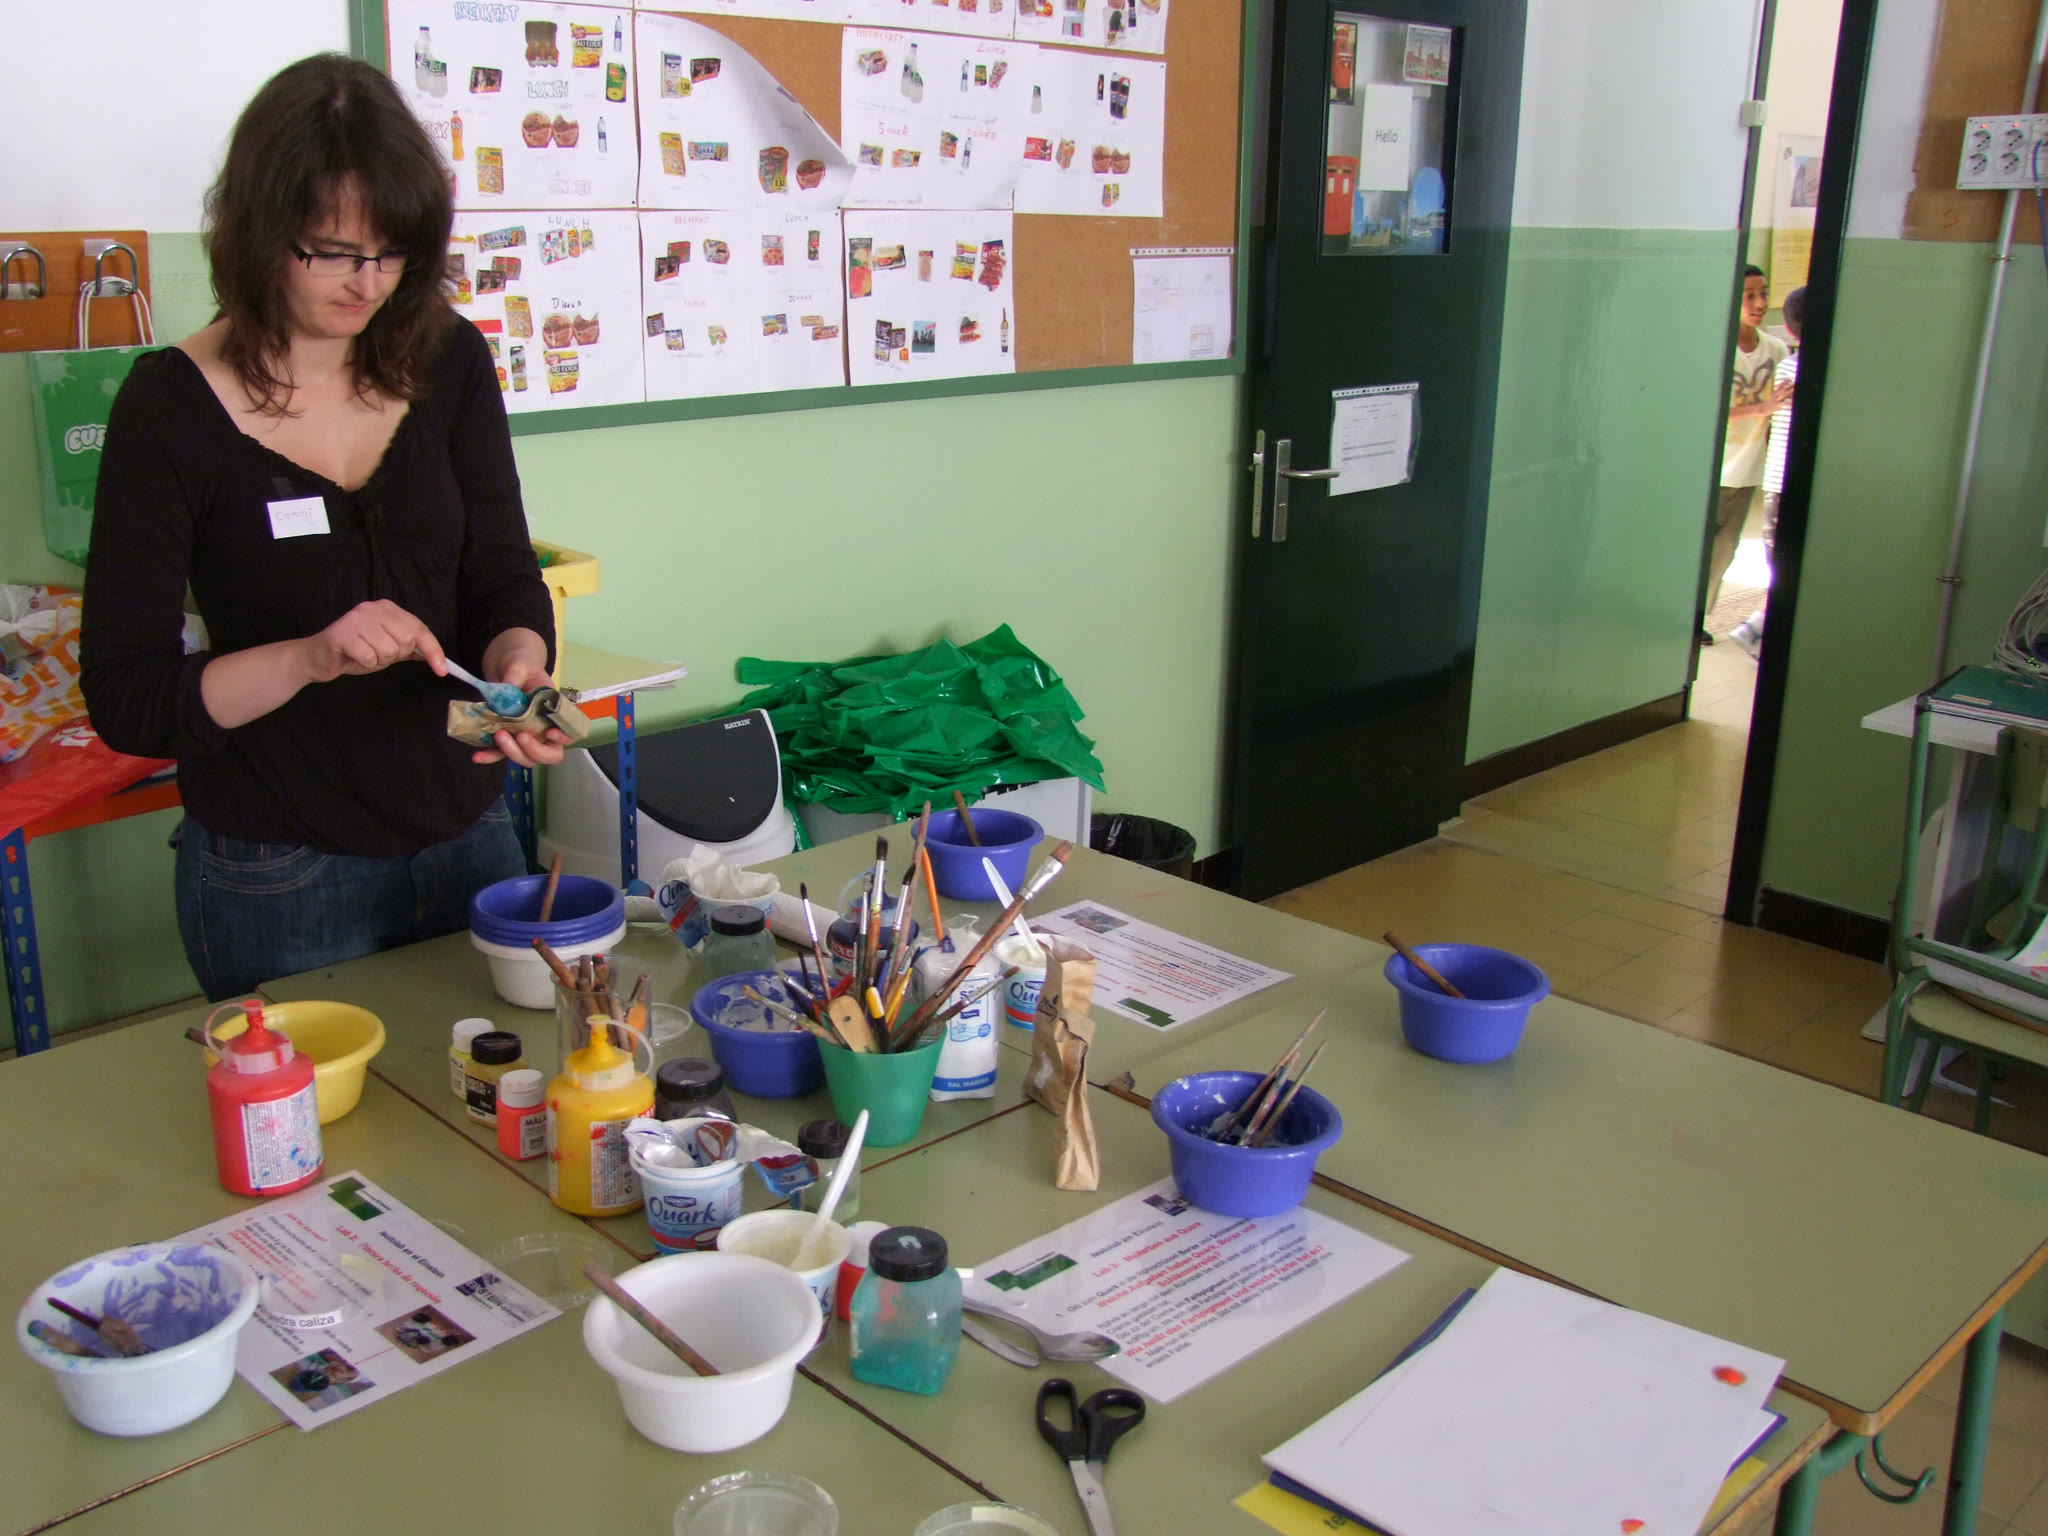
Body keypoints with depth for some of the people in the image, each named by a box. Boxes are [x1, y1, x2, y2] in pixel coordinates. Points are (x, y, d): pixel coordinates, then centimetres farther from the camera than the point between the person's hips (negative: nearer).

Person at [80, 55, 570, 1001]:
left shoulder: (448, 364, -2)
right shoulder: (172, 407, -12)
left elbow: (505, 578, 0)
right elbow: (123, 698, -14)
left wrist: (518, 665, -22)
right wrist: (309, 657, -29)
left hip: (467, 837, 4)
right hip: (277, 877, -3)